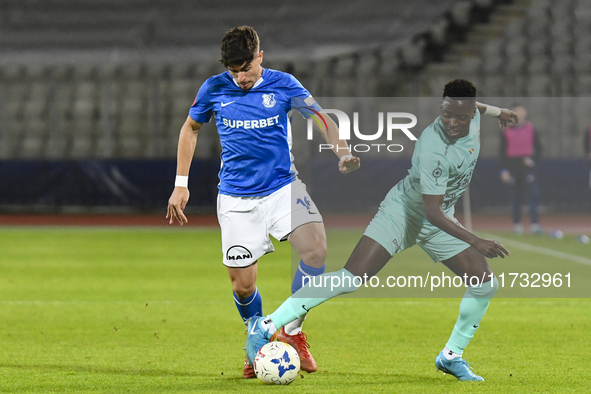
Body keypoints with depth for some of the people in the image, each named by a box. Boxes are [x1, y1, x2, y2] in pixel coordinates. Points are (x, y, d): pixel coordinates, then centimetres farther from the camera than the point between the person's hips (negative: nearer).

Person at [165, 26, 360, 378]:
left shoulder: (283, 85, -3)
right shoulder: (214, 89, -1)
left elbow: (321, 119, -10)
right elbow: (191, 129, 15)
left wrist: (342, 151, -31)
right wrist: (181, 184, 11)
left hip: (283, 187, 0)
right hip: (237, 199, 0)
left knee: (317, 248, -24)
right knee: (243, 287, -2)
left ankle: (292, 330, -5)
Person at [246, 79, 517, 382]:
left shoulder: (472, 116, -12)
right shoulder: (433, 150, -35)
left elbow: (469, 107, 17)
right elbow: (432, 212, -34)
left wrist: (495, 111, 30)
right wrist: (474, 241, -40)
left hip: (439, 222, 8)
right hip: (402, 213, -8)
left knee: (486, 284, 0)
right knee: (350, 279, -20)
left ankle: (452, 356, 17)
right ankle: (266, 326, -15)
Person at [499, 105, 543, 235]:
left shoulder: (530, 129, 7)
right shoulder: (507, 131, 4)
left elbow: (538, 148, 11)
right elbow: (503, 151, 5)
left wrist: (532, 159, -7)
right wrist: (504, 169, -2)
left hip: (528, 164, 0)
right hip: (513, 165, 0)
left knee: (534, 192, -14)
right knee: (516, 196, 3)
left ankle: (535, 224, -17)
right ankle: (517, 224, 11)